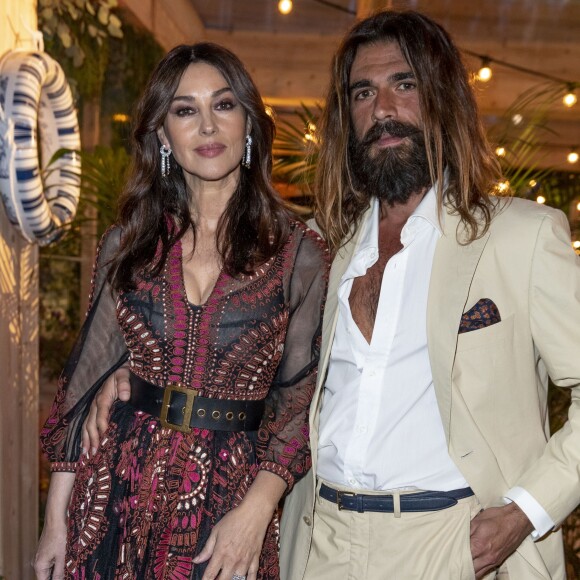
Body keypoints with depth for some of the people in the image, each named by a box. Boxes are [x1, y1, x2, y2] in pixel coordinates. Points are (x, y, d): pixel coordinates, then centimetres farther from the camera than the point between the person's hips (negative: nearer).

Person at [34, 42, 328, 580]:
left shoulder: (300, 255, -5)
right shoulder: (127, 244, 2)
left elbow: (302, 400, -4)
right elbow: (86, 377, 4)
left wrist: (255, 513, -15)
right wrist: (56, 516, 2)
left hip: (229, 499, -2)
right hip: (118, 491, 2)